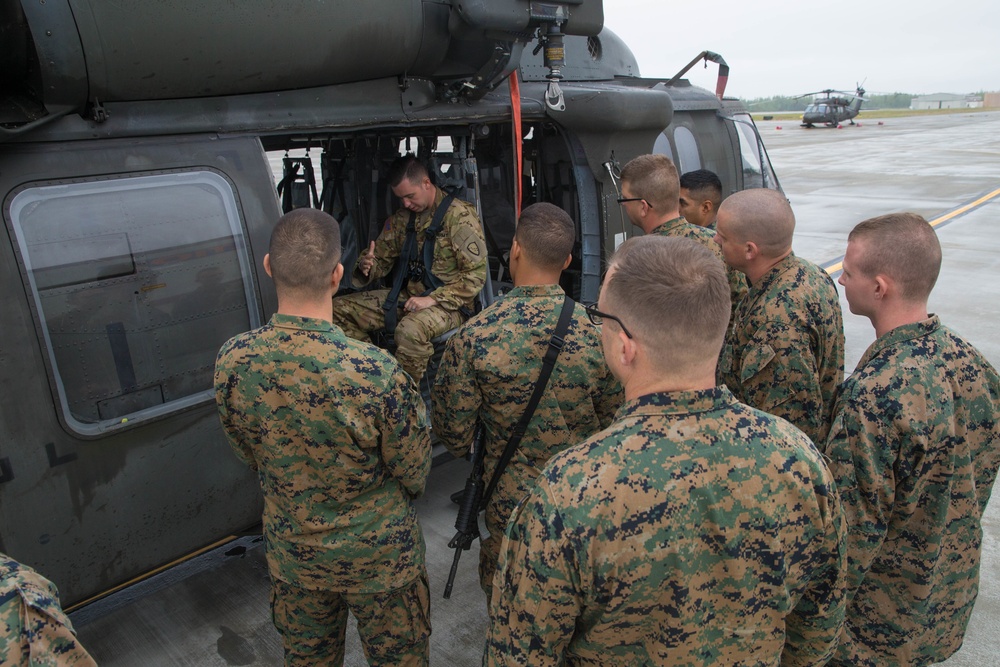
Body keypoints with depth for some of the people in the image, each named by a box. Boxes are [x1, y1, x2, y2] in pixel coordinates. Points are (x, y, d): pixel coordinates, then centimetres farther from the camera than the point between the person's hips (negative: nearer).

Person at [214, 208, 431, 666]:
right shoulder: (375, 372, -34)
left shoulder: (231, 362, -20)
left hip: (291, 553, 4)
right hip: (378, 556, -3)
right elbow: (415, 472, -17)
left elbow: (249, 455, -1)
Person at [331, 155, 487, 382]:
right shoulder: (402, 218, 10)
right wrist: (366, 267, -9)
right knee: (338, 309, -2)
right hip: (408, 296, 8)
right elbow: (382, 257, 17)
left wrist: (433, 299, -21)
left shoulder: (459, 216, -11)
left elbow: (476, 273, -15)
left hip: (448, 303, -7)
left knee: (410, 329, -40)